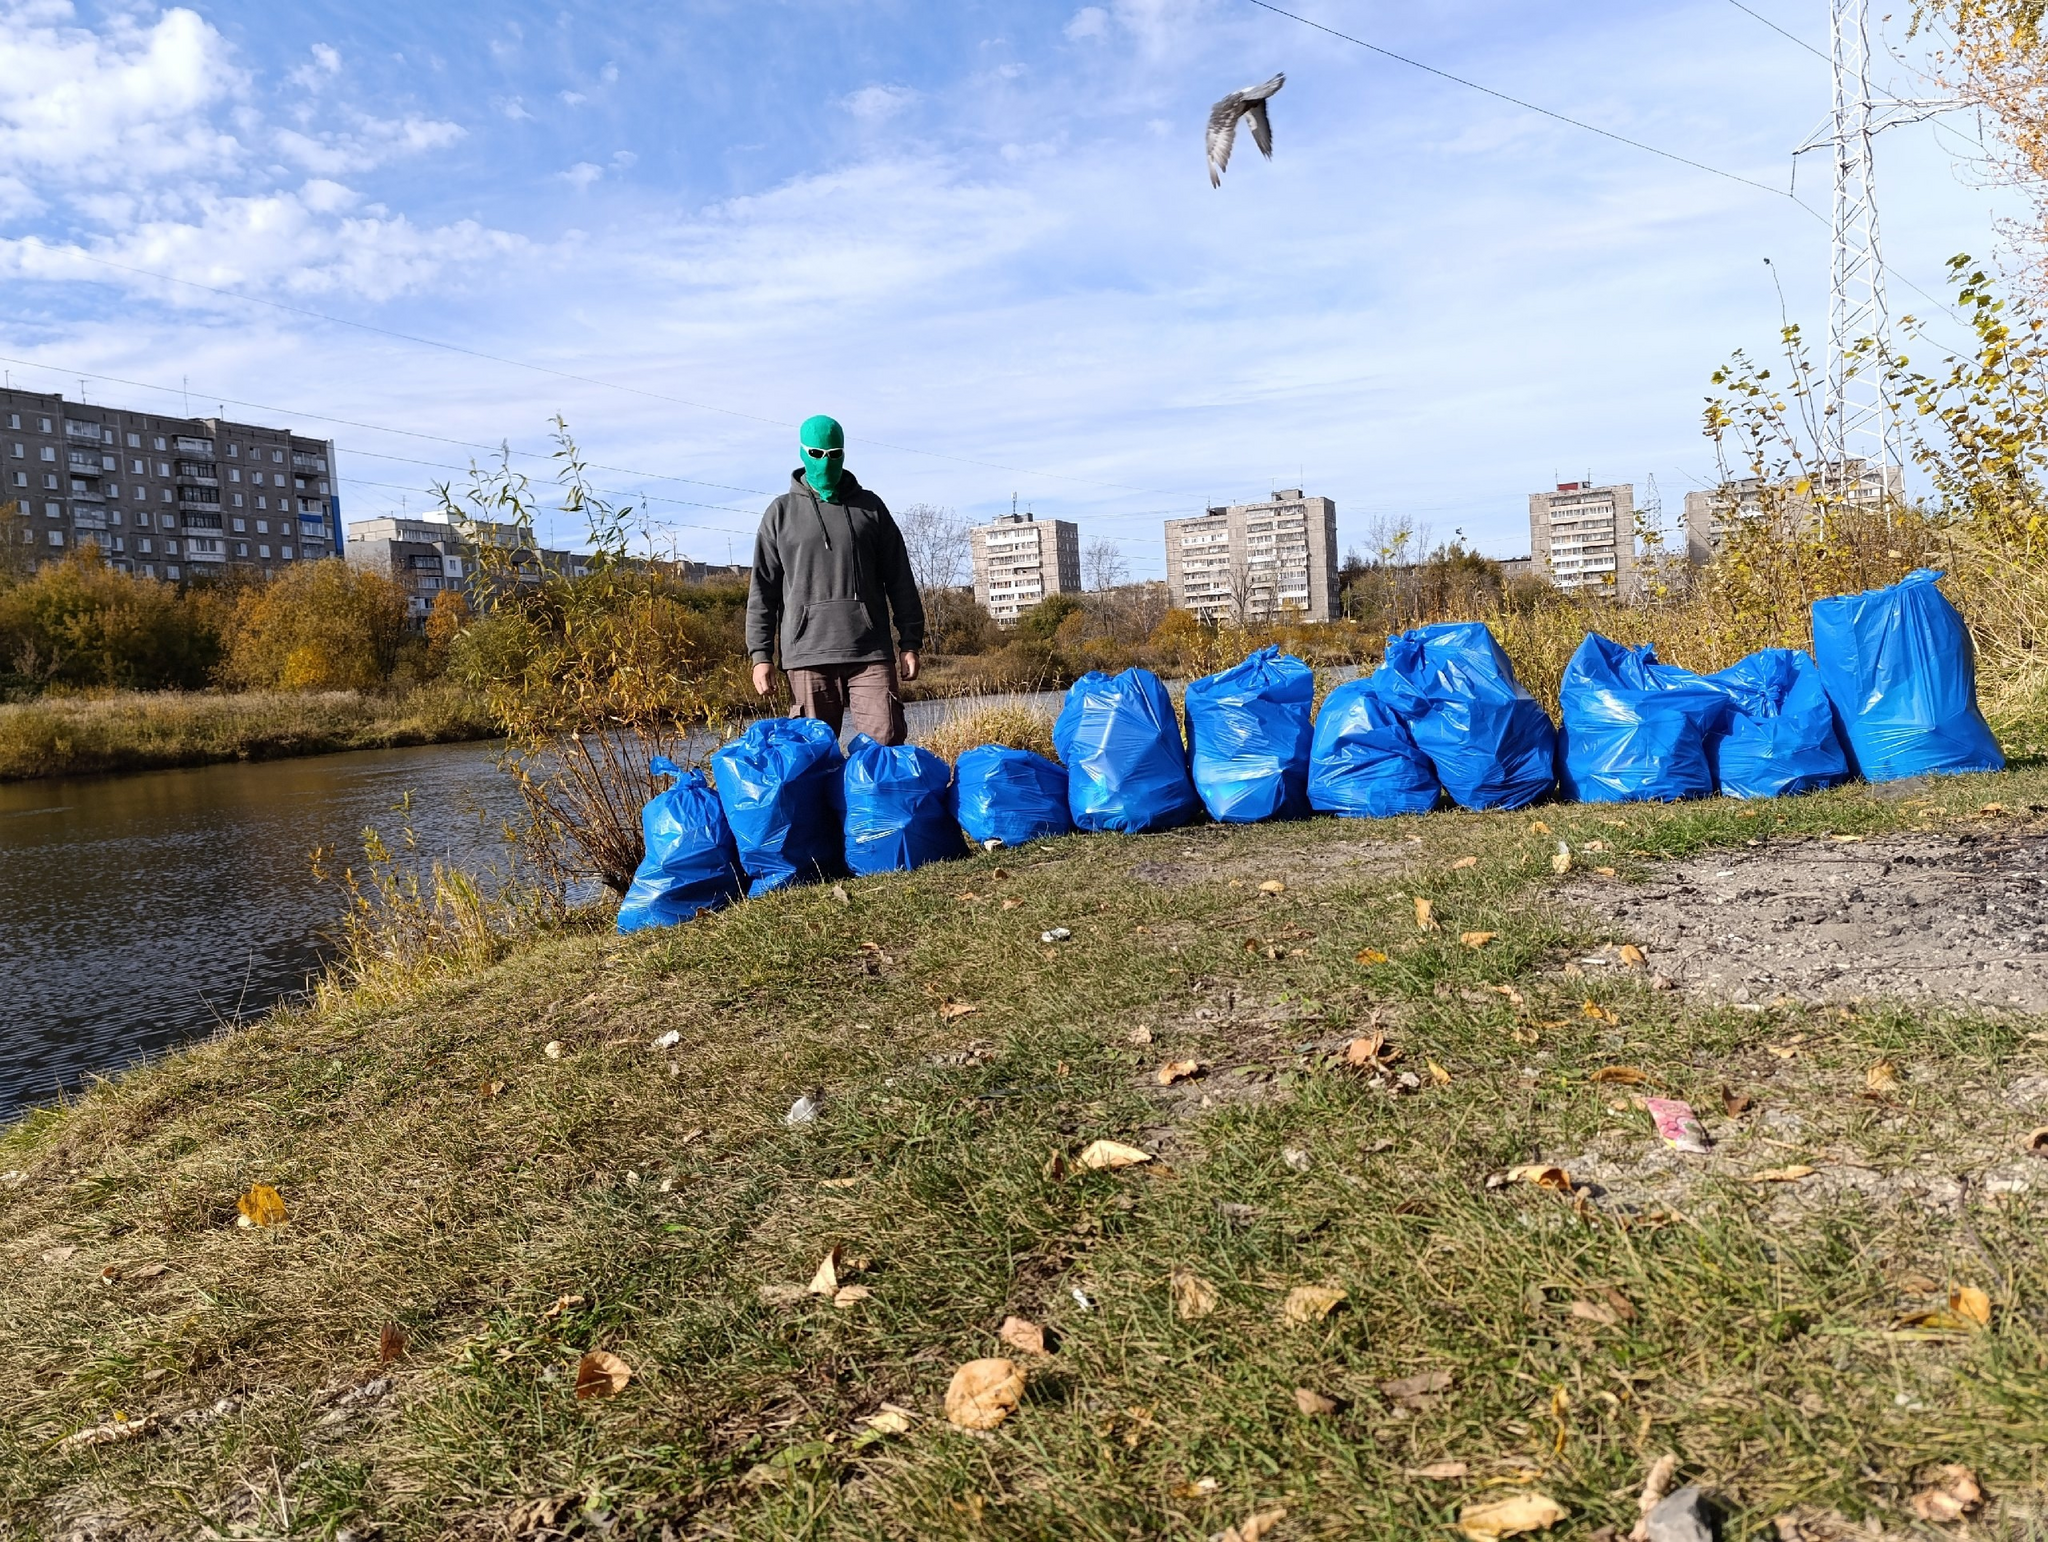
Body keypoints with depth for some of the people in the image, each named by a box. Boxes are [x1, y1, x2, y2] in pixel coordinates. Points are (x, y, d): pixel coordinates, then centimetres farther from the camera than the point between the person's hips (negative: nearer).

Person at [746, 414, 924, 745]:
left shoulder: (870, 507, 13)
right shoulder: (781, 513, 11)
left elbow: (900, 581, 13)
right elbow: (762, 589, 8)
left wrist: (910, 642, 7)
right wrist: (760, 654, 1)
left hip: (871, 654, 0)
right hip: (808, 655, 0)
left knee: (887, 742, -7)